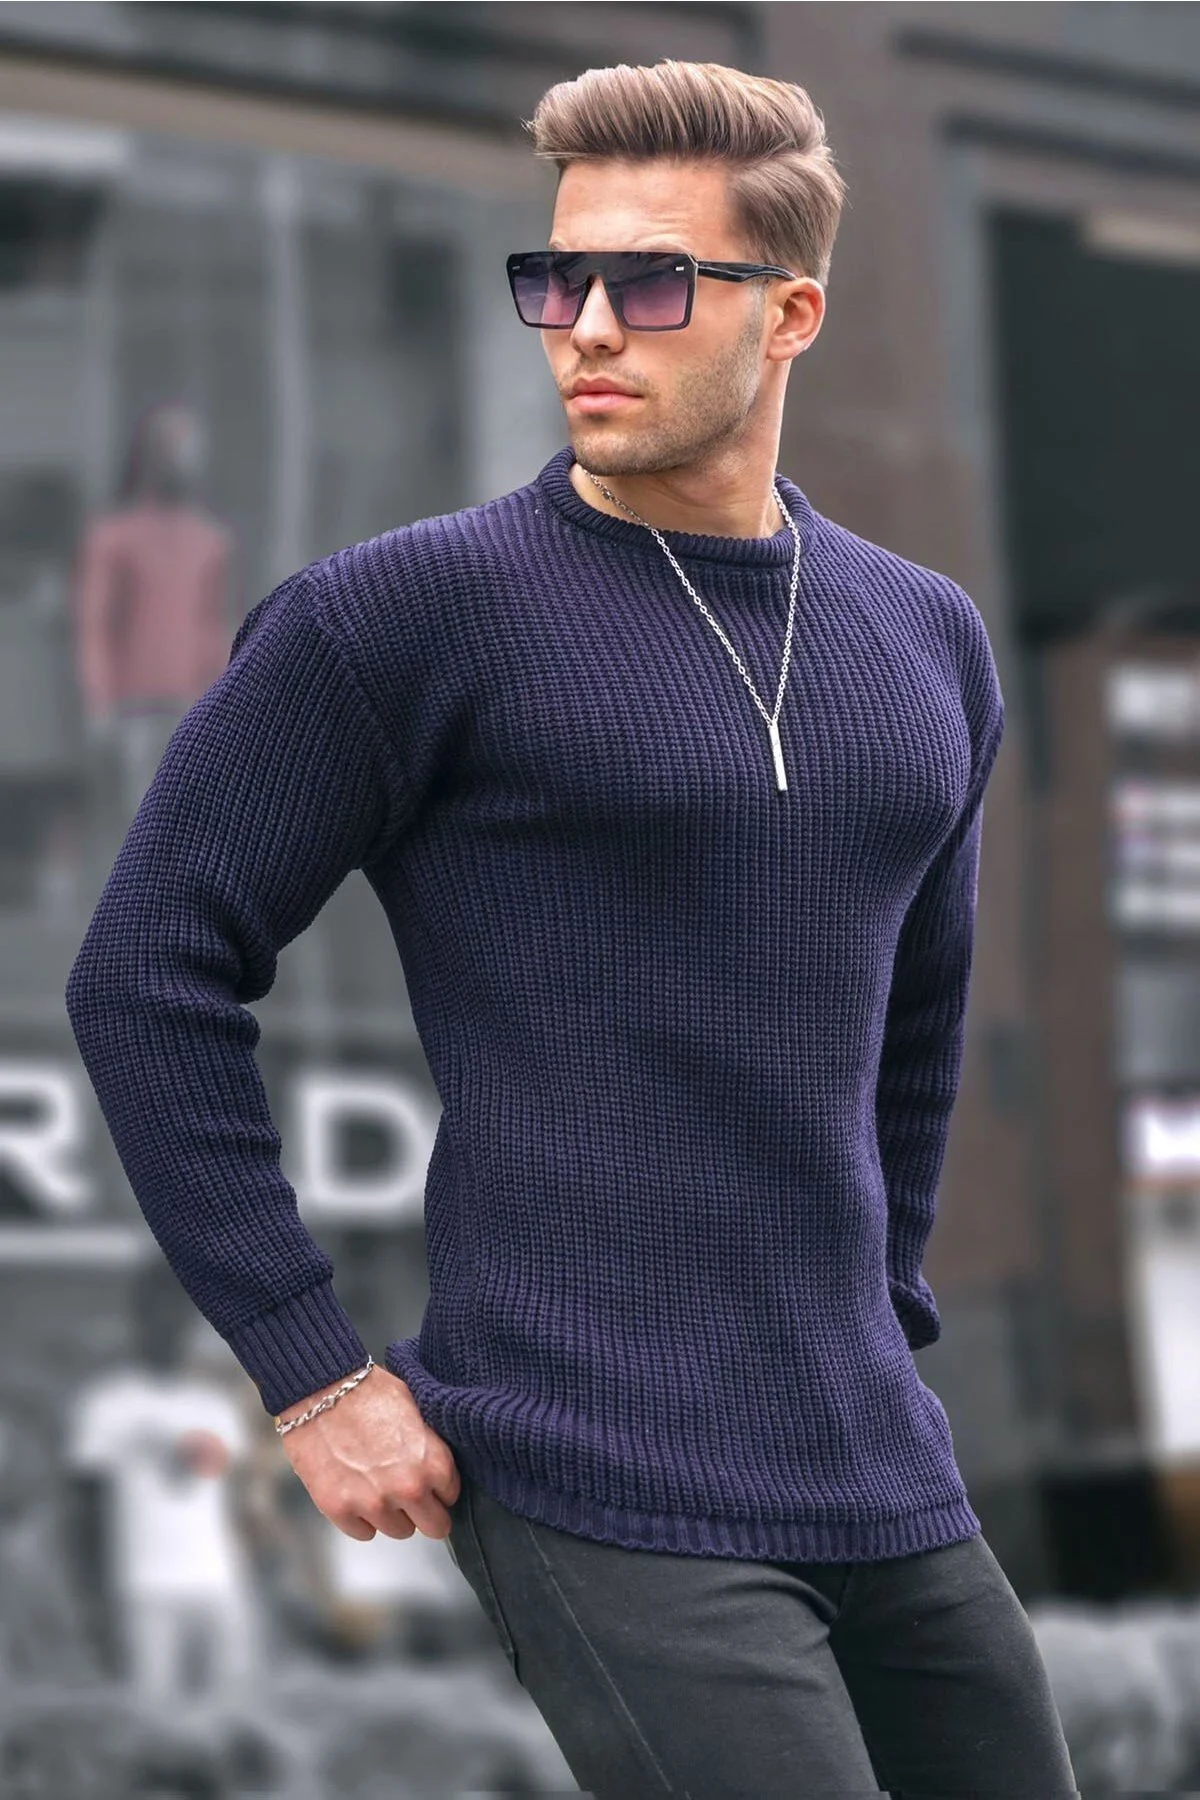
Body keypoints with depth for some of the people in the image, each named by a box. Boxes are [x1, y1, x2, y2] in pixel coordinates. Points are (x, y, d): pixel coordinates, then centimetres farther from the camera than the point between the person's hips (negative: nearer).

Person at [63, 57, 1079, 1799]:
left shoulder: (931, 643, 11)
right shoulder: (413, 612, -7)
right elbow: (151, 975, -5)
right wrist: (314, 1373, -7)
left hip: (887, 1488, 7)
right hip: (606, 1503, -6)